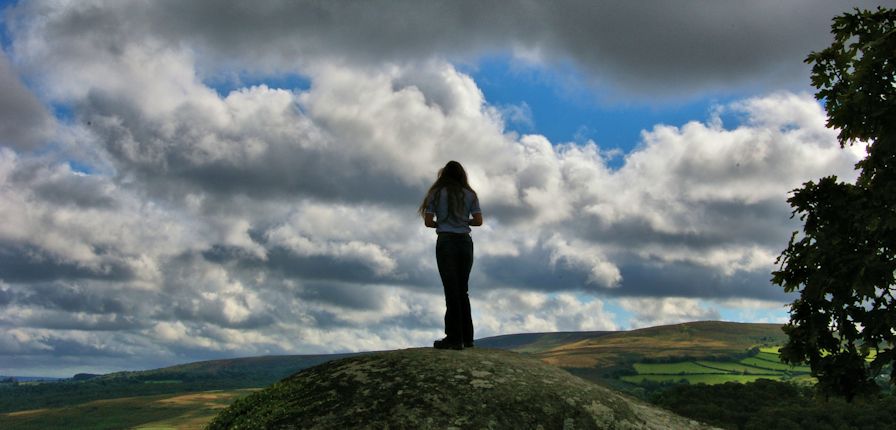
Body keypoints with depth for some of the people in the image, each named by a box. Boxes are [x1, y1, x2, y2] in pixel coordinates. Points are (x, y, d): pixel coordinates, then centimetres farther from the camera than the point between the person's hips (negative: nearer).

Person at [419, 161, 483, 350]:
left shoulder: (436, 193, 0)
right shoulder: (469, 194, 7)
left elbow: (428, 222, -4)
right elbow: (478, 221, 3)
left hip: (446, 242, -3)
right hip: (465, 242, 3)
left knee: (451, 290, -3)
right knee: (463, 290, 11)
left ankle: (454, 338, -5)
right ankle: (467, 337, 13)